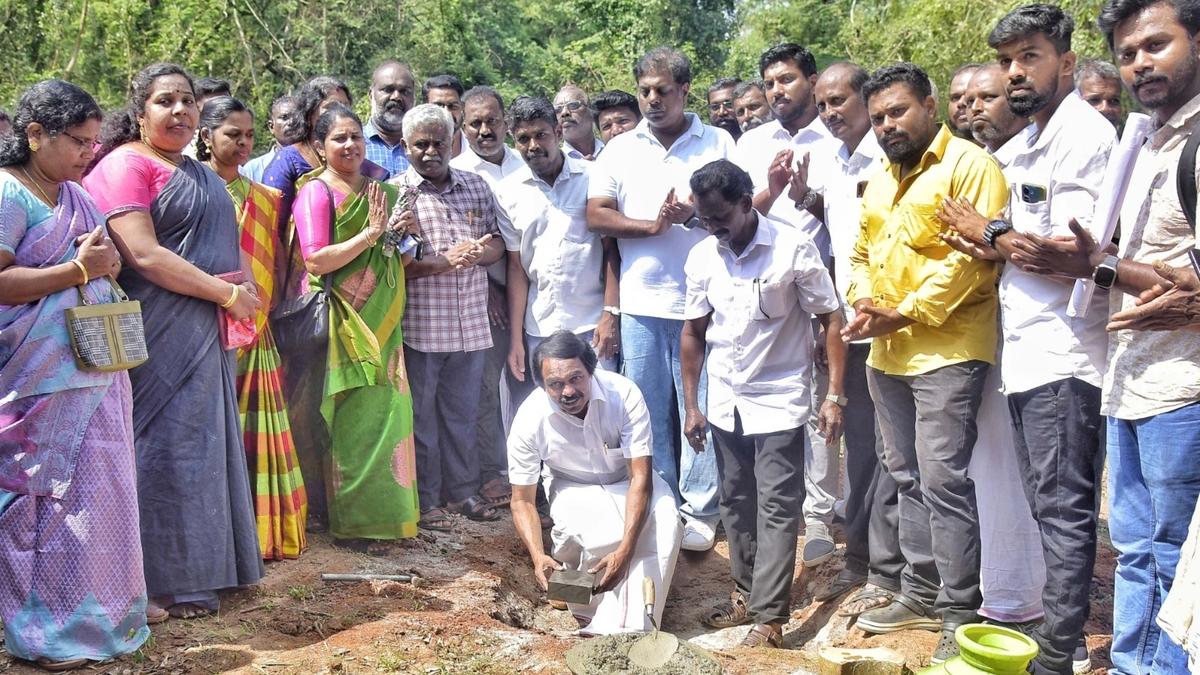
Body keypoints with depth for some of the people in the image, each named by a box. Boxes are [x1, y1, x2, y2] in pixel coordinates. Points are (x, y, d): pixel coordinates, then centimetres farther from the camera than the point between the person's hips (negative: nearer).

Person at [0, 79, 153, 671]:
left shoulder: (75, 194, 15)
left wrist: (106, 264, 4)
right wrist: (78, 270, -18)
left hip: (95, 370, 8)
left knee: (98, 485, 12)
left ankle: (106, 601, 24)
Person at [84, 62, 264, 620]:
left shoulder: (201, 174, 19)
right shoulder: (125, 165, -9)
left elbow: (225, 243, 23)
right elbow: (143, 254, -18)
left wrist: (242, 284, 0)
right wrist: (226, 294, -15)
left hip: (203, 333, 9)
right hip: (157, 337, -9)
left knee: (202, 442, 12)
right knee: (165, 445, -3)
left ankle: (204, 565, 23)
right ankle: (170, 579, 7)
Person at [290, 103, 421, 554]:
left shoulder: (379, 191, 16)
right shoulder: (317, 192, -5)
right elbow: (317, 259, -16)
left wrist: (405, 233, 4)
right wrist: (371, 232, -14)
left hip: (383, 319, 7)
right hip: (344, 320, -7)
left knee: (387, 412, 6)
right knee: (355, 419, -5)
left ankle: (385, 513, 18)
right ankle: (353, 524, 5)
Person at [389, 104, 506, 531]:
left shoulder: (476, 187, 11)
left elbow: (497, 243, 13)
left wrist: (480, 251, -10)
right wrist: (444, 262, -19)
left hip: (470, 324, 4)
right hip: (418, 325, -4)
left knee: (462, 414, 14)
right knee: (420, 416, 6)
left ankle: (462, 491, 27)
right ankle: (426, 500, 17)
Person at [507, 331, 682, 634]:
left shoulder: (624, 394, -28)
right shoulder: (529, 420, -23)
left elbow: (641, 477, -29)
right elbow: (522, 500, -13)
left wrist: (624, 551, -41)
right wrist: (538, 557, -32)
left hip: (628, 481, 1)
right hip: (574, 487, -1)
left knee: (664, 523, -32)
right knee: (606, 531, -35)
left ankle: (616, 627, -25)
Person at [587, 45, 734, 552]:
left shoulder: (719, 143, 5)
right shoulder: (620, 150, 9)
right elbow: (595, 215, 1)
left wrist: (696, 210, -15)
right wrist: (653, 225, -11)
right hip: (640, 304, 2)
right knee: (648, 411, 9)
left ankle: (698, 511, 13)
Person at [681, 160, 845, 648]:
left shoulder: (793, 249, -14)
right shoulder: (702, 257, -1)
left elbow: (831, 322, -9)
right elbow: (694, 332, 9)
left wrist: (833, 396, -14)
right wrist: (691, 406, 8)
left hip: (779, 401, -5)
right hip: (724, 402, 5)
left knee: (776, 508, -3)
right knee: (736, 503, 13)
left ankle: (770, 617, 0)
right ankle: (745, 593, 27)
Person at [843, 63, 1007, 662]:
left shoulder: (968, 165, -8)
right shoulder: (879, 182, 18)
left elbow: (975, 256, -16)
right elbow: (861, 254, 19)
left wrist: (903, 312, -16)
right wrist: (864, 302, -2)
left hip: (946, 349, -8)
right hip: (887, 354, 8)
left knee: (943, 479, -8)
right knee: (908, 478, 14)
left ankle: (959, 613, 3)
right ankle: (921, 593, 25)